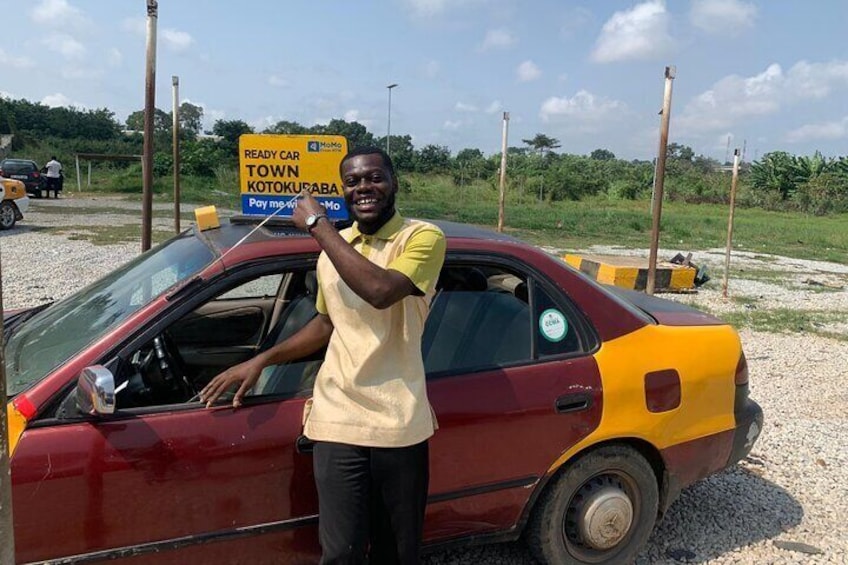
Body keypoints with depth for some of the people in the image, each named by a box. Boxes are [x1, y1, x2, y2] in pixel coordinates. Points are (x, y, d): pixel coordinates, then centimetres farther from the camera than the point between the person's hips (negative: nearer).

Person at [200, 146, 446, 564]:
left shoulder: (424, 238, -9)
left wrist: (318, 225, -18)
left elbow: (380, 290, -28)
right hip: (338, 422, 3)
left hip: (399, 424, -3)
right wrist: (261, 361, 13)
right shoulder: (334, 249, 9)